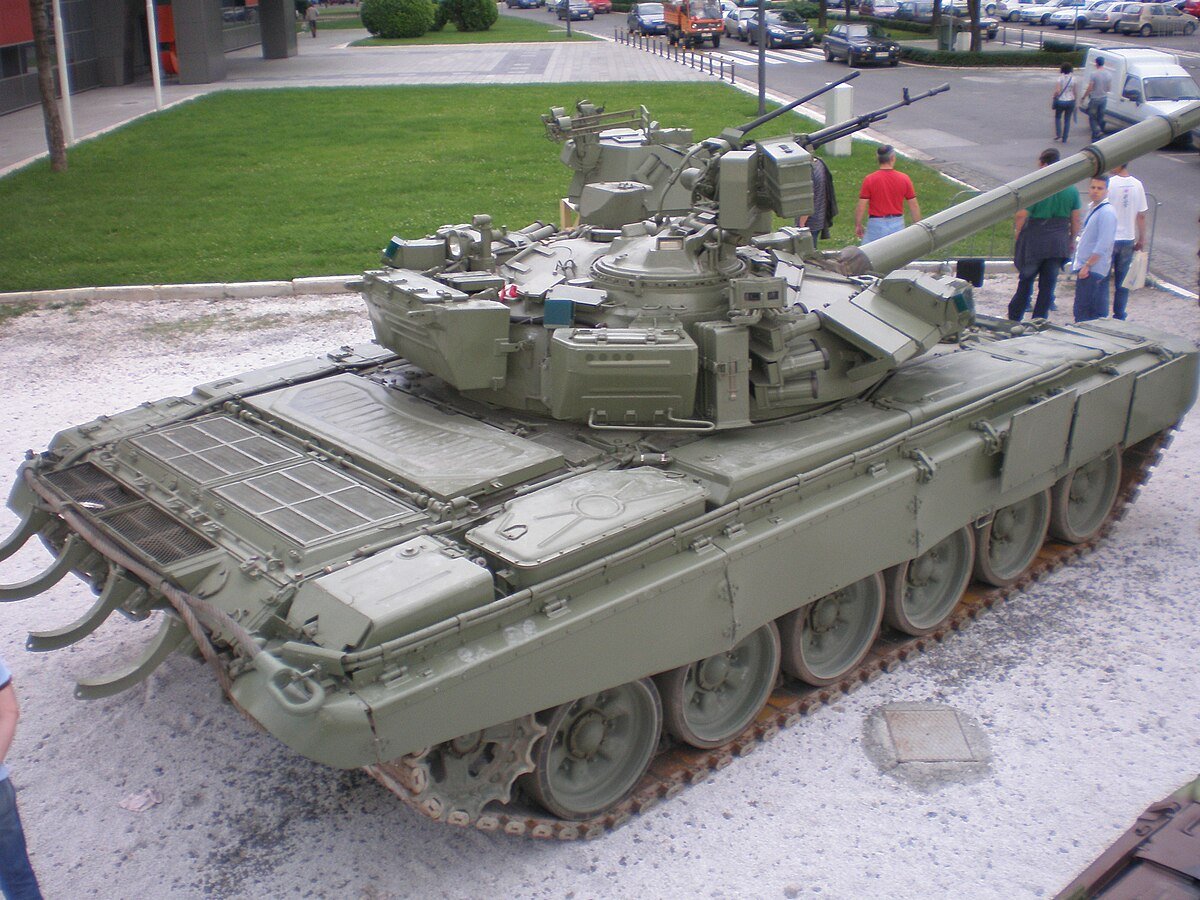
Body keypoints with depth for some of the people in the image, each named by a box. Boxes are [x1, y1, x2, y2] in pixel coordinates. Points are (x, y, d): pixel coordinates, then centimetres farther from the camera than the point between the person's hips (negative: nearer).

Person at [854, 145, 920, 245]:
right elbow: (914, 206, 1)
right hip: (897, 224, 3)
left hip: (876, 224, -3)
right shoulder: (904, 179, -3)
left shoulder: (869, 180, -10)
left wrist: (857, 225, 5)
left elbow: (861, 207, -9)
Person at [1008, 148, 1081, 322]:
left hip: (1034, 241, -3)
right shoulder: (1072, 189, 0)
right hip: (1059, 244, 3)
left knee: (1025, 281, 11)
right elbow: (1075, 219, 5)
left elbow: (1021, 216, -15)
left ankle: (1014, 318, 18)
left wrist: (1018, 238, -1)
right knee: (1048, 284, 9)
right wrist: (1072, 240, 18)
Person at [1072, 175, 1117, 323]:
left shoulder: (1107, 212, -15)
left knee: (1083, 313, -8)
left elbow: (1103, 245, -22)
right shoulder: (1093, 208, 14)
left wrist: (1087, 265, -21)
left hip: (1093, 270, -9)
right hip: (1087, 268, 9)